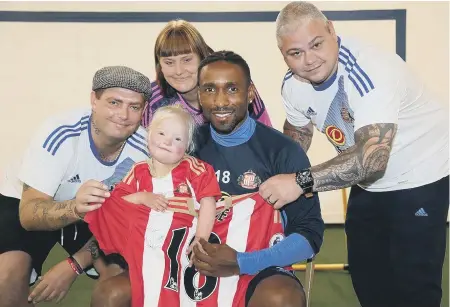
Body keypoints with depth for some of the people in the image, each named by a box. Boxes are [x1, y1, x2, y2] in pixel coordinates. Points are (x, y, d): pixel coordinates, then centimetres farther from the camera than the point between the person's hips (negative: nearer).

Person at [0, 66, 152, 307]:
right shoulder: (59, 134, -33)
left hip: (94, 212, 3)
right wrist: (75, 208, -54)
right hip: (25, 204, -2)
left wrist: (74, 265, -24)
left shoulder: (143, 148, -23)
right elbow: (28, 214, -33)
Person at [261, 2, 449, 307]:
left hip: (421, 174, -7)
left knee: (413, 282, -5)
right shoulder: (293, 86, -10)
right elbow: (297, 133, 10)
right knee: (365, 273, 17)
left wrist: (300, 181, -44)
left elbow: (372, 157, -43)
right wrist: (277, 181, 0)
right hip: (370, 182, 7)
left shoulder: (368, 70, -34)